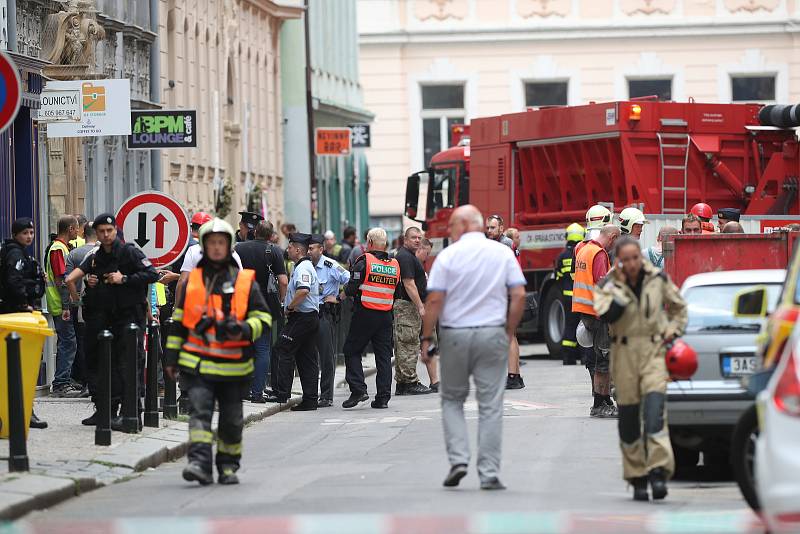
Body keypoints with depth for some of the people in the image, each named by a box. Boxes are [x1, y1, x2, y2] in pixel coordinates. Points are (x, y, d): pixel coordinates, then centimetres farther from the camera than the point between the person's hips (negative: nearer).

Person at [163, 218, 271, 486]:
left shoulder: (245, 281, 4)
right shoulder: (192, 280, 9)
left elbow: (263, 317, 4)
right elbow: (179, 320, 14)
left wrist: (244, 330, -17)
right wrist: (171, 355, 10)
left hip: (233, 365, 0)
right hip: (197, 363, 0)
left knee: (231, 420, 8)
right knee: (200, 411, -16)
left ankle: (228, 466, 23)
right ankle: (200, 463, -24)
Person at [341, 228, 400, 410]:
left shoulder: (364, 262, -9)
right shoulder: (395, 265, 6)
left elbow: (351, 290, -11)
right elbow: (397, 293, 12)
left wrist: (346, 289, 9)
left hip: (364, 314, -4)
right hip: (386, 316, 4)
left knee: (352, 351, 6)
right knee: (384, 356, 8)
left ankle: (358, 389, -6)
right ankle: (383, 398, 6)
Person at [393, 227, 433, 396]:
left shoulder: (408, 256, 20)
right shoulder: (406, 257, -14)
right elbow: (409, 284, -20)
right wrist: (420, 307, -20)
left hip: (403, 306, 11)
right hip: (407, 306, -11)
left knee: (403, 346, 10)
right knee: (409, 345, -10)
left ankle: (401, 384, 12)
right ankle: (411, 383, -10)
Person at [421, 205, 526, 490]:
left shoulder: (448, 256, -4)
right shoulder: (503, 253, 3)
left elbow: (434, 300, -8)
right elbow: (518, 296, -1)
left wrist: (426, 339, -1)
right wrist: (509, 332, 8)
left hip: (455, 335, -1)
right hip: (493, 334, 1)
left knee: (452, 400, 16)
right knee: (490, 406, 3)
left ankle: (458, 458, 1)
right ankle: (490, 474, 1)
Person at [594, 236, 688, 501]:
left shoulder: (658, 279, 3)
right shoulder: (608, 285, 0)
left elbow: (678, 306, 19)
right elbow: (605, 314, -19)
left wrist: (673, 330, 6)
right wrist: (619, 286, -16)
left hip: (654, 350, -1)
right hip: (624, 352, 1)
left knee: (655, 410, -18)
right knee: (629, 416, 3)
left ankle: (658, 471, -23)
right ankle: (637, 480, 11)